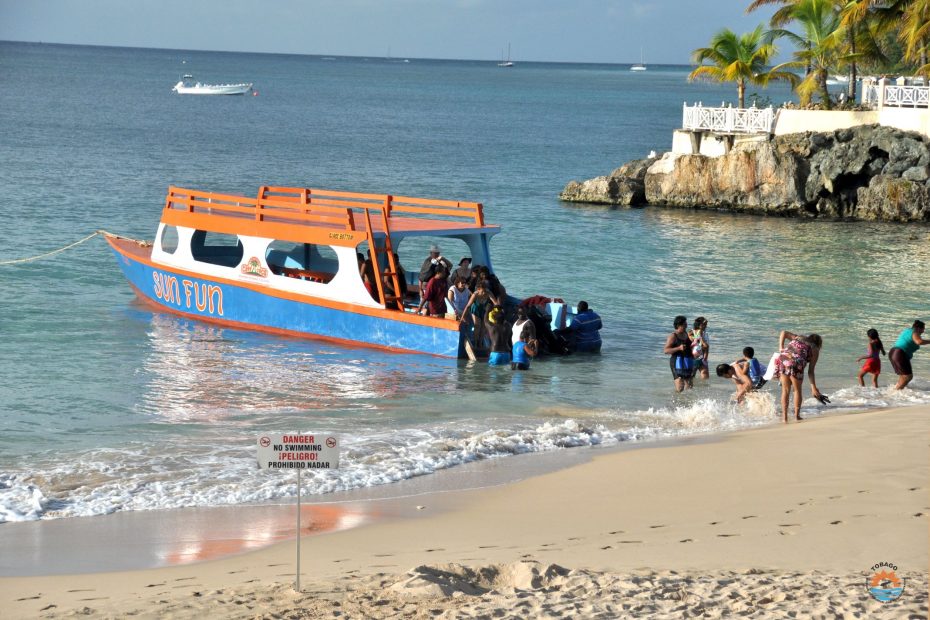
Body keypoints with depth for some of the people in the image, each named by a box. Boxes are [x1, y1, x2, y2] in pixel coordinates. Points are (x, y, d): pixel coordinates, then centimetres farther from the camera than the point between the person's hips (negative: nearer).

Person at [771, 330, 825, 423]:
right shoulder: (815, 350, 17)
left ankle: (785, 418, 12)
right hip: (796, 363, -4)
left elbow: (784, 333, 16)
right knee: (797, 390, 16)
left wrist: (781, 348, 13)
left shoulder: (798, 338, 30)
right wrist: (813, 388, 11)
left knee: (785, 390, 15)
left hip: (783, 359, 4)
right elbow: (810, 371, 10)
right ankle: (797, 416, 11)